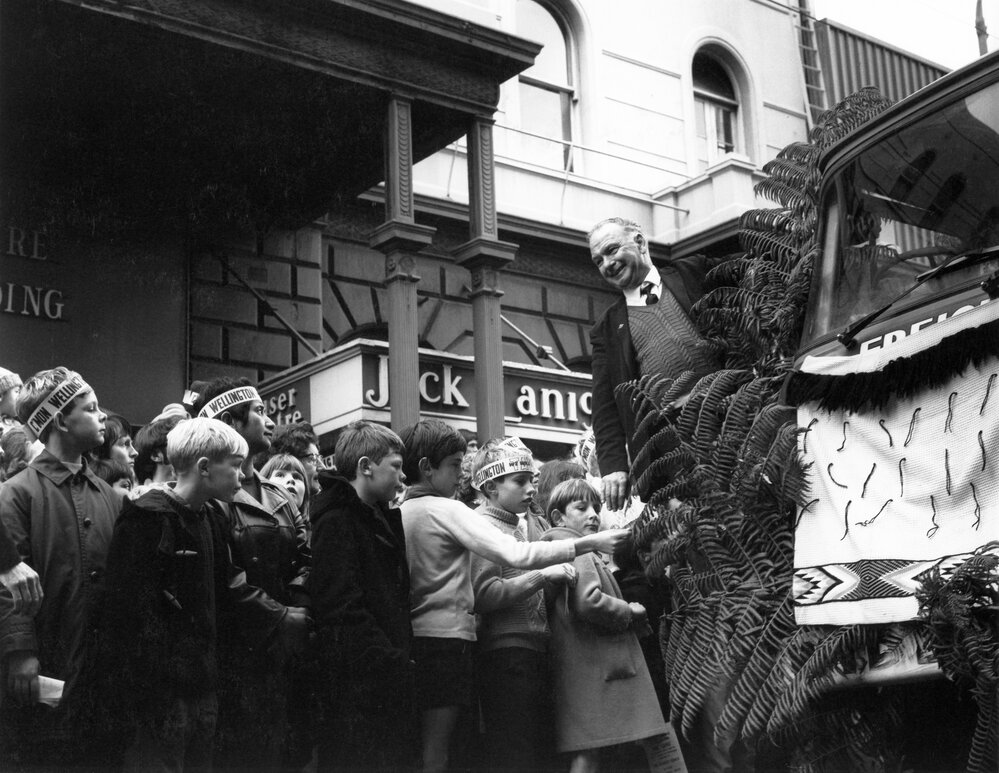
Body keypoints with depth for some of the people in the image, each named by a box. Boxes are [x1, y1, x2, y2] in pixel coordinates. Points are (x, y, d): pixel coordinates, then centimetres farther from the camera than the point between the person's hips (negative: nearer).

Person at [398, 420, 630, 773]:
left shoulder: (398, 514, 10)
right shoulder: (445, 510, -11)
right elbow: (515, 554, -18)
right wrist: (589, 544, -15)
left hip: (412, 639, 7)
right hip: (446, 638, -7)